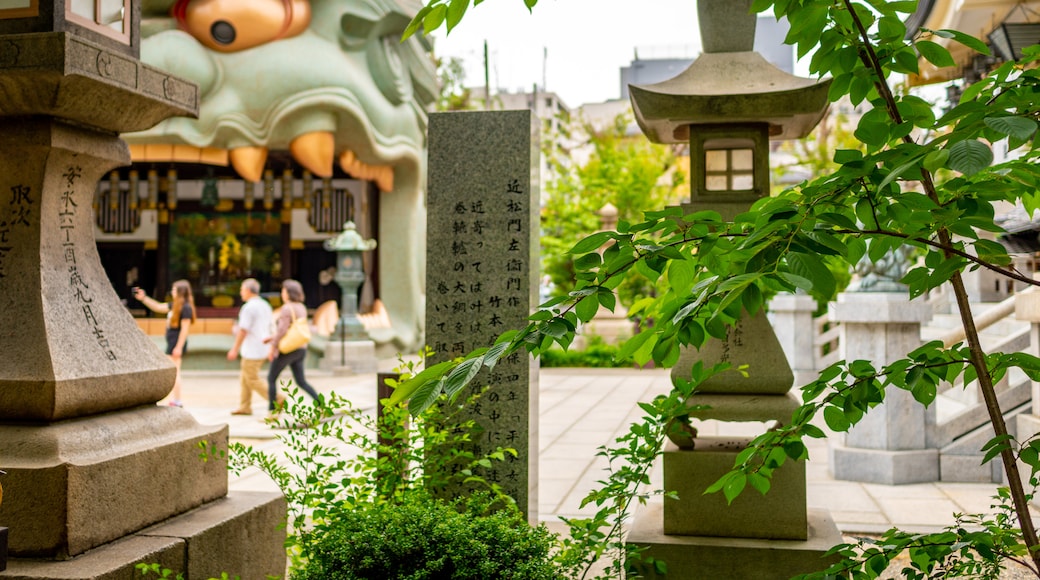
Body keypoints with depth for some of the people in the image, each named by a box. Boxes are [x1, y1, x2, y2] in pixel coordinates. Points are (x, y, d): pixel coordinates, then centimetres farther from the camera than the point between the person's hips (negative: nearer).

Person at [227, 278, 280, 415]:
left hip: (252, 351, -9)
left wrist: (235, 349, -11)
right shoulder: (265, 305, 12)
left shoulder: (249, 307, -16)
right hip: (263, 348, 9)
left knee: (253, 380, -3)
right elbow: (269, 328, 16)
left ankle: (278, 400, -7)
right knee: (244, 377, 16)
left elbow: (243, 330, -17)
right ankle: (244, 407, 18)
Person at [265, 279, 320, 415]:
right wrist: (273, 338, 21)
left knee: (271, 378, 7)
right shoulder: (301, 308, 11)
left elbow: (282, 330, -22)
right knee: (301, 382, 10)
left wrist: (272, 348, -14)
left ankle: (272, 412, 9)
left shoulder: (287, 308, -16)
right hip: (300, 349, 8)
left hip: (287, 349, -8)